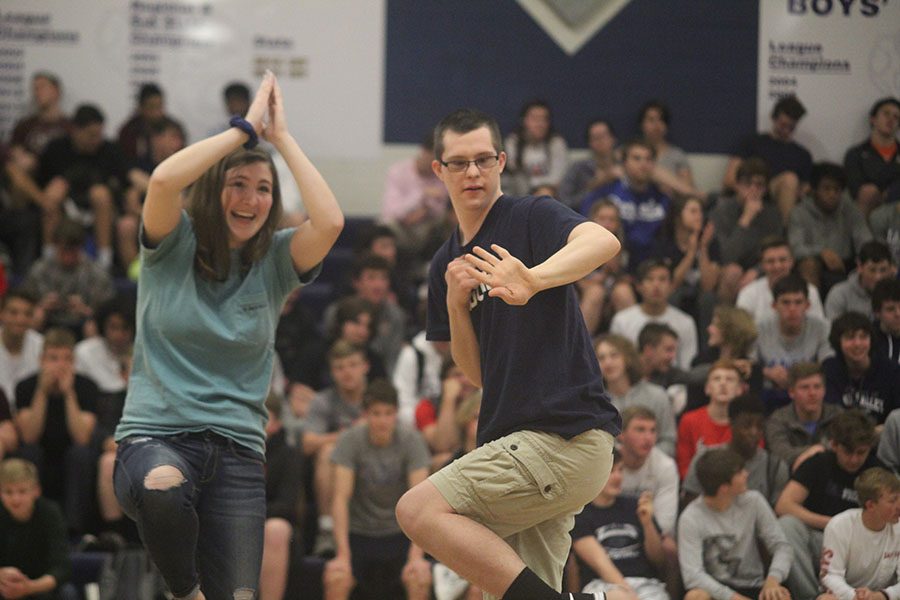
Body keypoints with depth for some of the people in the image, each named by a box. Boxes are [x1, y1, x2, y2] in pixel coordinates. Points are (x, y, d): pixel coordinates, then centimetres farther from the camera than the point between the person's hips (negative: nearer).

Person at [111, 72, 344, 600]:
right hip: (155, 437, -2)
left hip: (236, 452, 2)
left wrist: (281, 135, -3)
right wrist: (246, 127, -9)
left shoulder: (274, 262, 9)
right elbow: (163, 180, -17)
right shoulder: (174, 248, 4)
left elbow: (330, 221, -11)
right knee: (164, 487, -38)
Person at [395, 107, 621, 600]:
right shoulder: (446, 264, 18)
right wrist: (456, 303, 0)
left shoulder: (532, 218, -4)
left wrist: (532, 280, -45)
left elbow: (603, 241, -26)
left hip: (563, 439, -8)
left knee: (419, 509, -20)